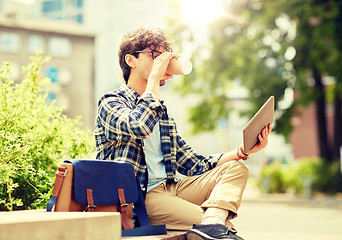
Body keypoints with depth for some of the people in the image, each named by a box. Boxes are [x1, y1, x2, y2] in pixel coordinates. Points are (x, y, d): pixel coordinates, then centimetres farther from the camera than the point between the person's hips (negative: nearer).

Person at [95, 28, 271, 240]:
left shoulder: (162, 112, 25)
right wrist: (154, 77, -11)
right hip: (138, 197, -9)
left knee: (236, 168, -11)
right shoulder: (111, 102, 1)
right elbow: (140, 127, -24)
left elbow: (195, 166, 21)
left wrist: (242, 151, 7)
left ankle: (211, 223, -34)